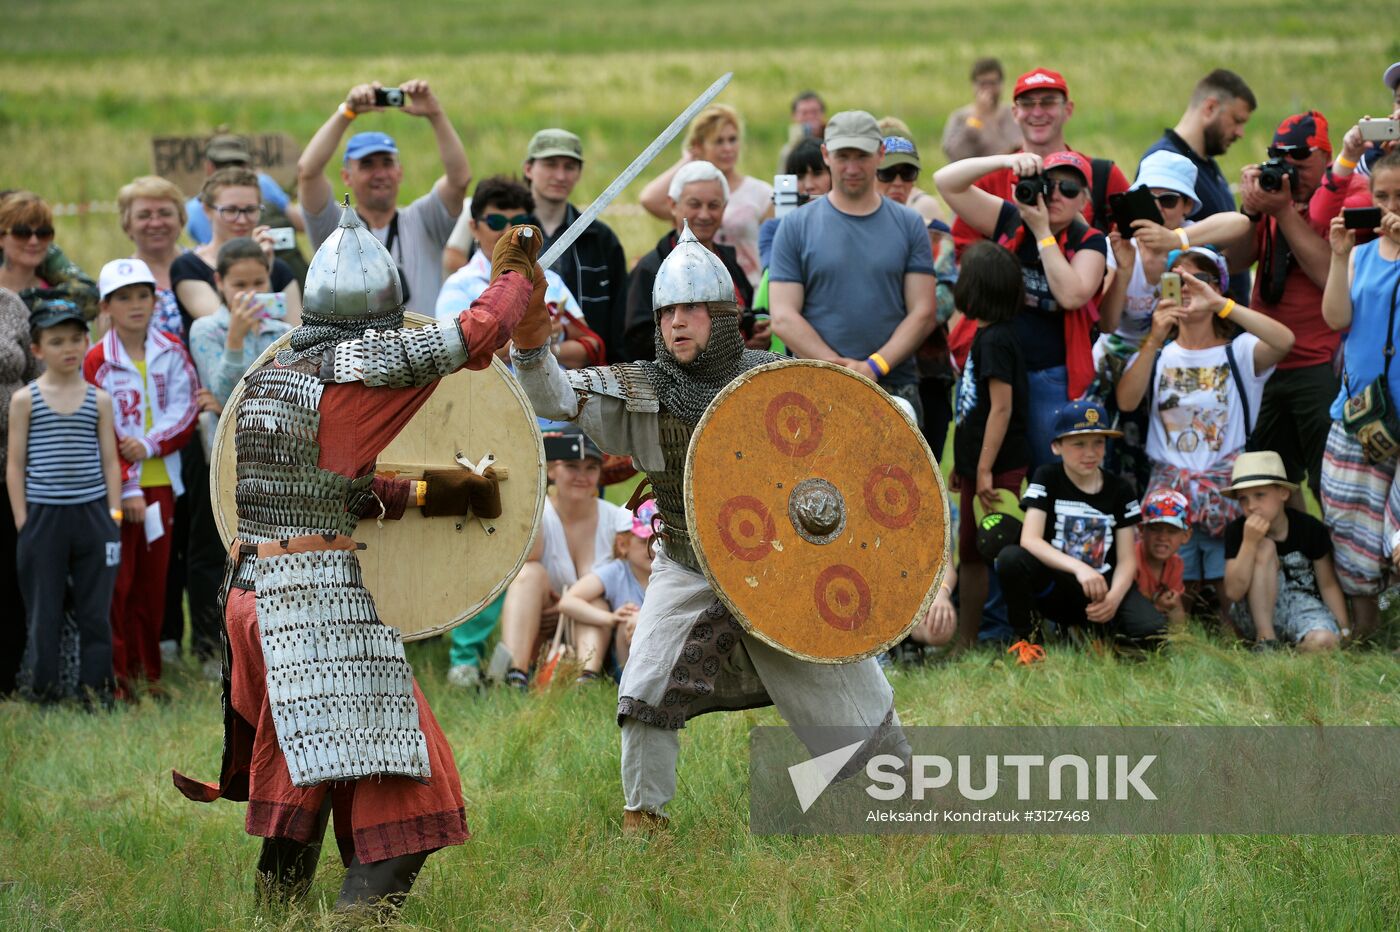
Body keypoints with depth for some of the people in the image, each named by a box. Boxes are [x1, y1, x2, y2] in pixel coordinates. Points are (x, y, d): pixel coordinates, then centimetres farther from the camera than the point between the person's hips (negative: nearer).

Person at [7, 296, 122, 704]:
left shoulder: (98, 400, 7)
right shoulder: (25, 400, 2)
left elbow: (110, 460, 9)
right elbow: (15, 465, 2)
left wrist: (114, 515, 2)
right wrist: (22, 521, -3)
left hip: (92, 515, 2)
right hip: (43, 516, -2)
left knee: (95, 611, 5)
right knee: (44, 614, 2)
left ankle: (97, 692, 12)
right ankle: (41, 695, 10)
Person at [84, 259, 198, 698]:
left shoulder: (171, 352, 5)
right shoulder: (97, 361, -5)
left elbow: (184, 413, -1)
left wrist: (149, 444, -17)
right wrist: (126, 491, -12)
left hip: (160, 482, 3)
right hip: (115, 488, -3)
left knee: (153, 581, 8)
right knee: (117, 583, -4)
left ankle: (150, 673, 14)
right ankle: (118, 675, 0)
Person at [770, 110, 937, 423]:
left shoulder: (909, 225, 10)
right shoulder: (796, 227, 6)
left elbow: (922, 313, 5)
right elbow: (784, 318, -1)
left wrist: (875, 366, -10)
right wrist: (842, 368, -12)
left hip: (895, 389, 1)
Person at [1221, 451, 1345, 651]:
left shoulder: (1310, 529, -8)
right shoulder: (1236, 531, -8)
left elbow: (1328, 585, -1)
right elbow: (1233, 592, -17)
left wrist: (1345, 633, -8)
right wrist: (1249, 542, -27)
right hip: (1257, 617, 2)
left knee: (1324, 641, -38)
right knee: (1264, 547, -24)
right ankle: (1266, 639, -21)